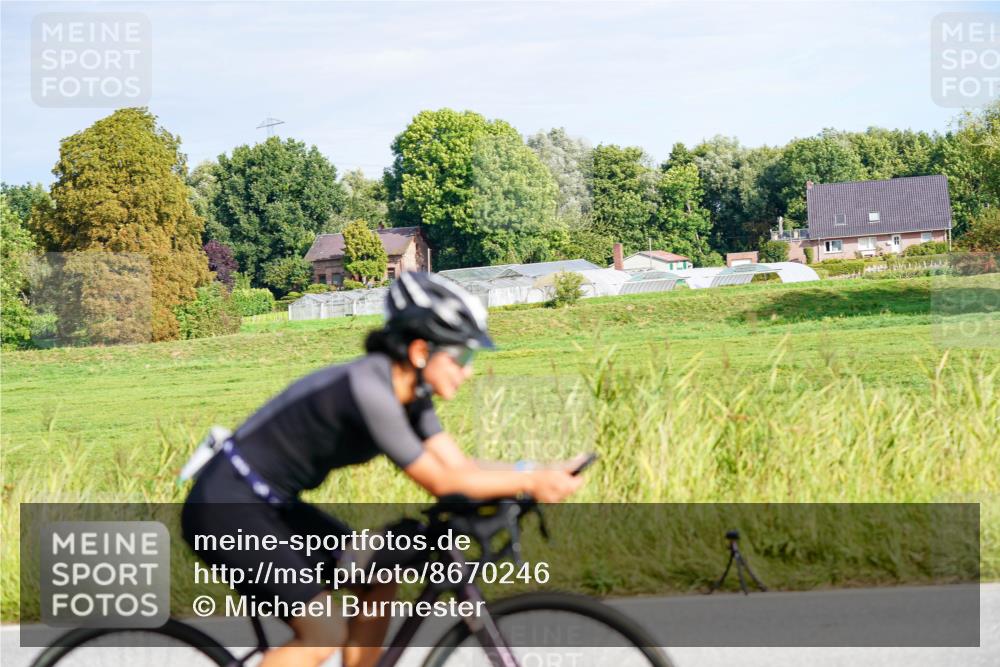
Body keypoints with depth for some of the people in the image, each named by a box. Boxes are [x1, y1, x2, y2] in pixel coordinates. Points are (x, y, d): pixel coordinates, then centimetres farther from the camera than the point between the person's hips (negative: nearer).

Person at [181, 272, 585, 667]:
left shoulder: (408, 393, 2)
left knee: (378, 586, 8)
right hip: (227, 506, -10)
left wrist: (543, 476, -11)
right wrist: (529, 482, -21)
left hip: (271, 504, 10)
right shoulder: (368, 388, -26)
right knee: (325, 633, -14)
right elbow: (441, 483, -24)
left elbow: (459, 466, 0)